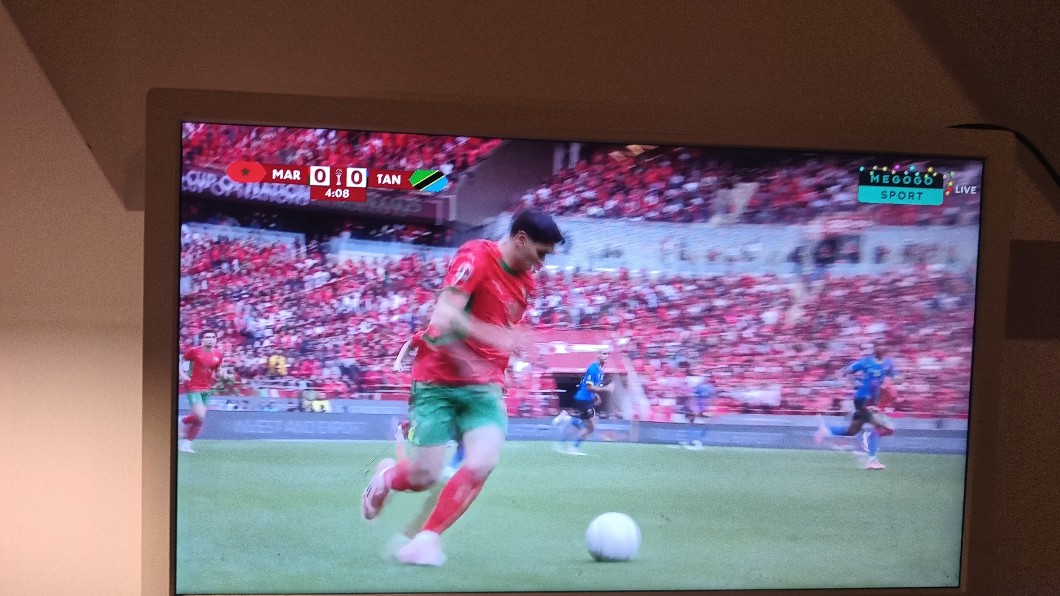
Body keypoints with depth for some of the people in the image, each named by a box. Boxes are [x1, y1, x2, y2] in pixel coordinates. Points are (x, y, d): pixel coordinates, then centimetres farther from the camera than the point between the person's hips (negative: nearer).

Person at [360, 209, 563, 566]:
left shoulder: (525, 281, 8)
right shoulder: (476, 256, -14)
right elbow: (444, 315, -25)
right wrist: (497, 337, -34)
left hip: (484, 386, 6)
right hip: (438, 380, -5)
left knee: (482, 464, -16)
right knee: (423, 477, -2)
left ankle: (426, 539, 1)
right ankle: (386, 475, 33)